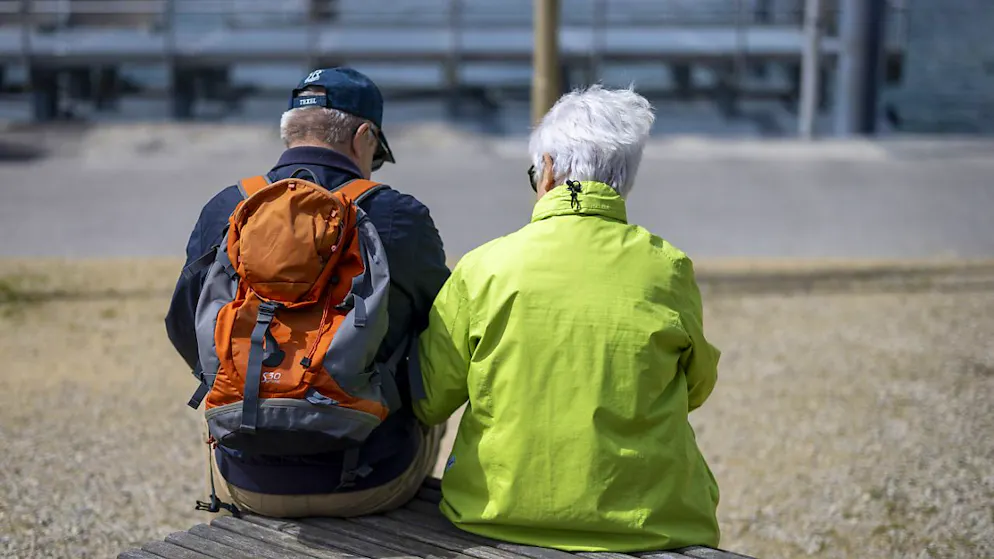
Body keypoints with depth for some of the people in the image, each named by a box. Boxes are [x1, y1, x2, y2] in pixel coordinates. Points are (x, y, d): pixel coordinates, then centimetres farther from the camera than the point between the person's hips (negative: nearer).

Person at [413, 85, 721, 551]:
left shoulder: (482, 268, -8)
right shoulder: (668, 270, -6)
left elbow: (427, 403, 1)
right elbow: (696, 388, 10)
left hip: (502, 512, 0)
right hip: (648, 522, 0)